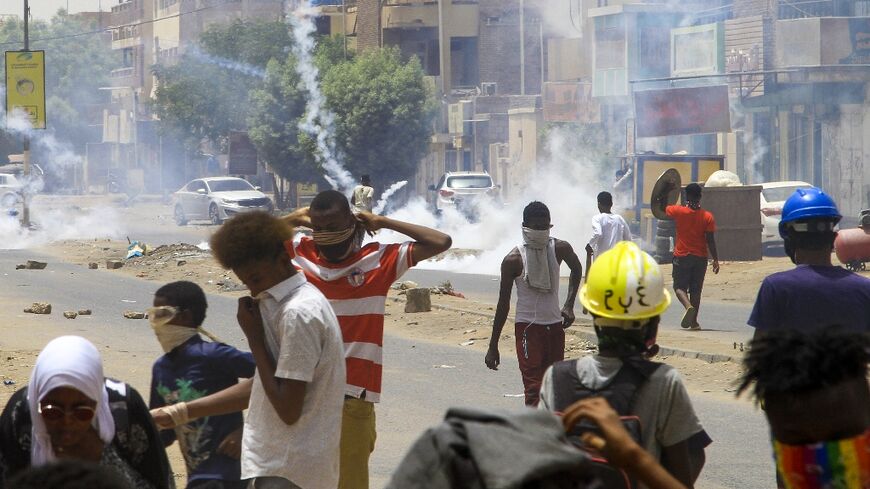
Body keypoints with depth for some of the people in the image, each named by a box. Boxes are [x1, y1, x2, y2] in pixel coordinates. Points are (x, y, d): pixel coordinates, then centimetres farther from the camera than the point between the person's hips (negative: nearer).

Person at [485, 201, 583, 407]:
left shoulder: (560, 249, -2)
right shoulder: (514, 260, -13)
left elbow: (576, 269, 22)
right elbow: (504, 303, -7)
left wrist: (569, 305, 10)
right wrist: (493, 346, -7)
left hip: (554, 325, 5)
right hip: (527, 326, -5)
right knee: (534, 389, -13)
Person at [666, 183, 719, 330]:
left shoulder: (679, 211, -8)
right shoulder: (707, 217, -6)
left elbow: (662, 208, 10)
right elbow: (710, 241, -7)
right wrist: (715, 260, -1)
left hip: (682, 257, -2)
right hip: (700, 257, 2)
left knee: (679, 287, 5)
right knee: (696, 290, 10)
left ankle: (689, 306, -25)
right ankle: (694, 322, 11)